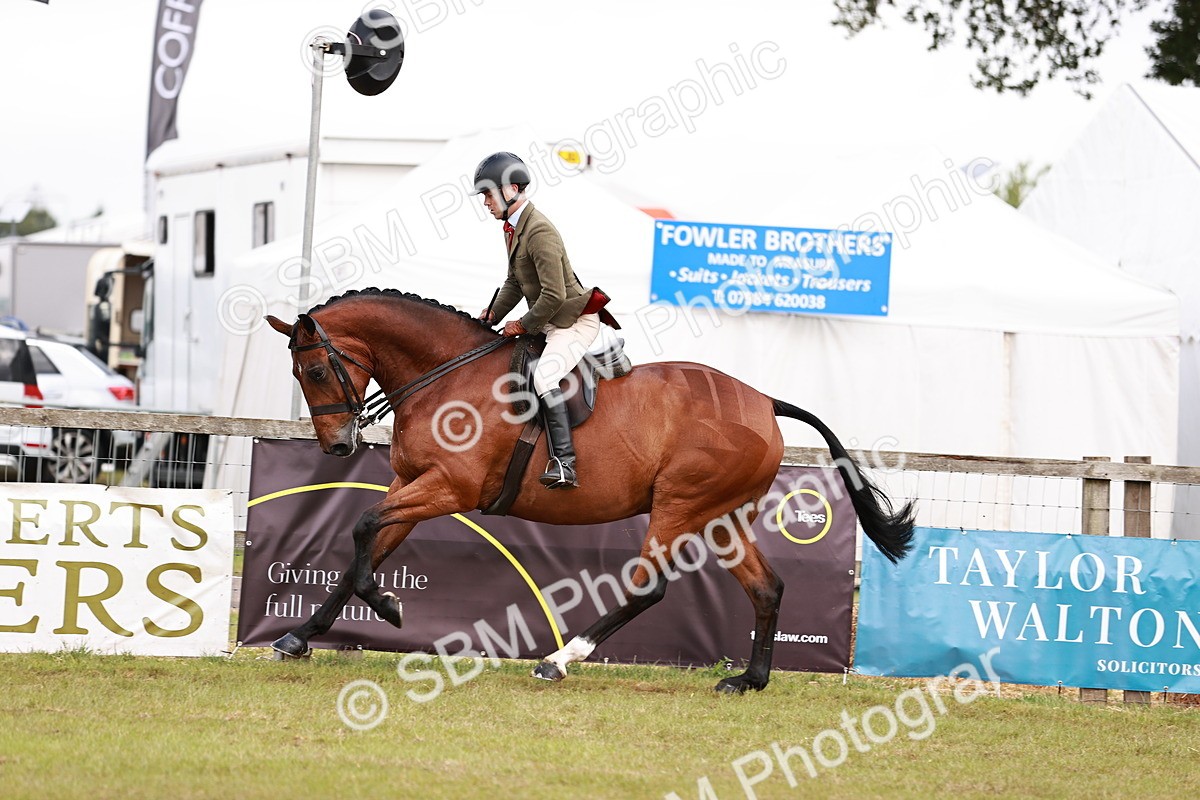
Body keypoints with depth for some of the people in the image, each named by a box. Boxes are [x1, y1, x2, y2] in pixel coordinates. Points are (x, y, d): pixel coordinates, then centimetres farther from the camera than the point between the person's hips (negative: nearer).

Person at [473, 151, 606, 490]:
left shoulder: (539, 232, -23)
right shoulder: (512, 227, 9)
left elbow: (553, 295, -26)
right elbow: (515, 282, 20)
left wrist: (524, 325, -15)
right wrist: (494, 314, 7)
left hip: (574, 322, -11)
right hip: (547, 323, 11)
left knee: (543, 377, -30)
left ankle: (564, 463, -35)